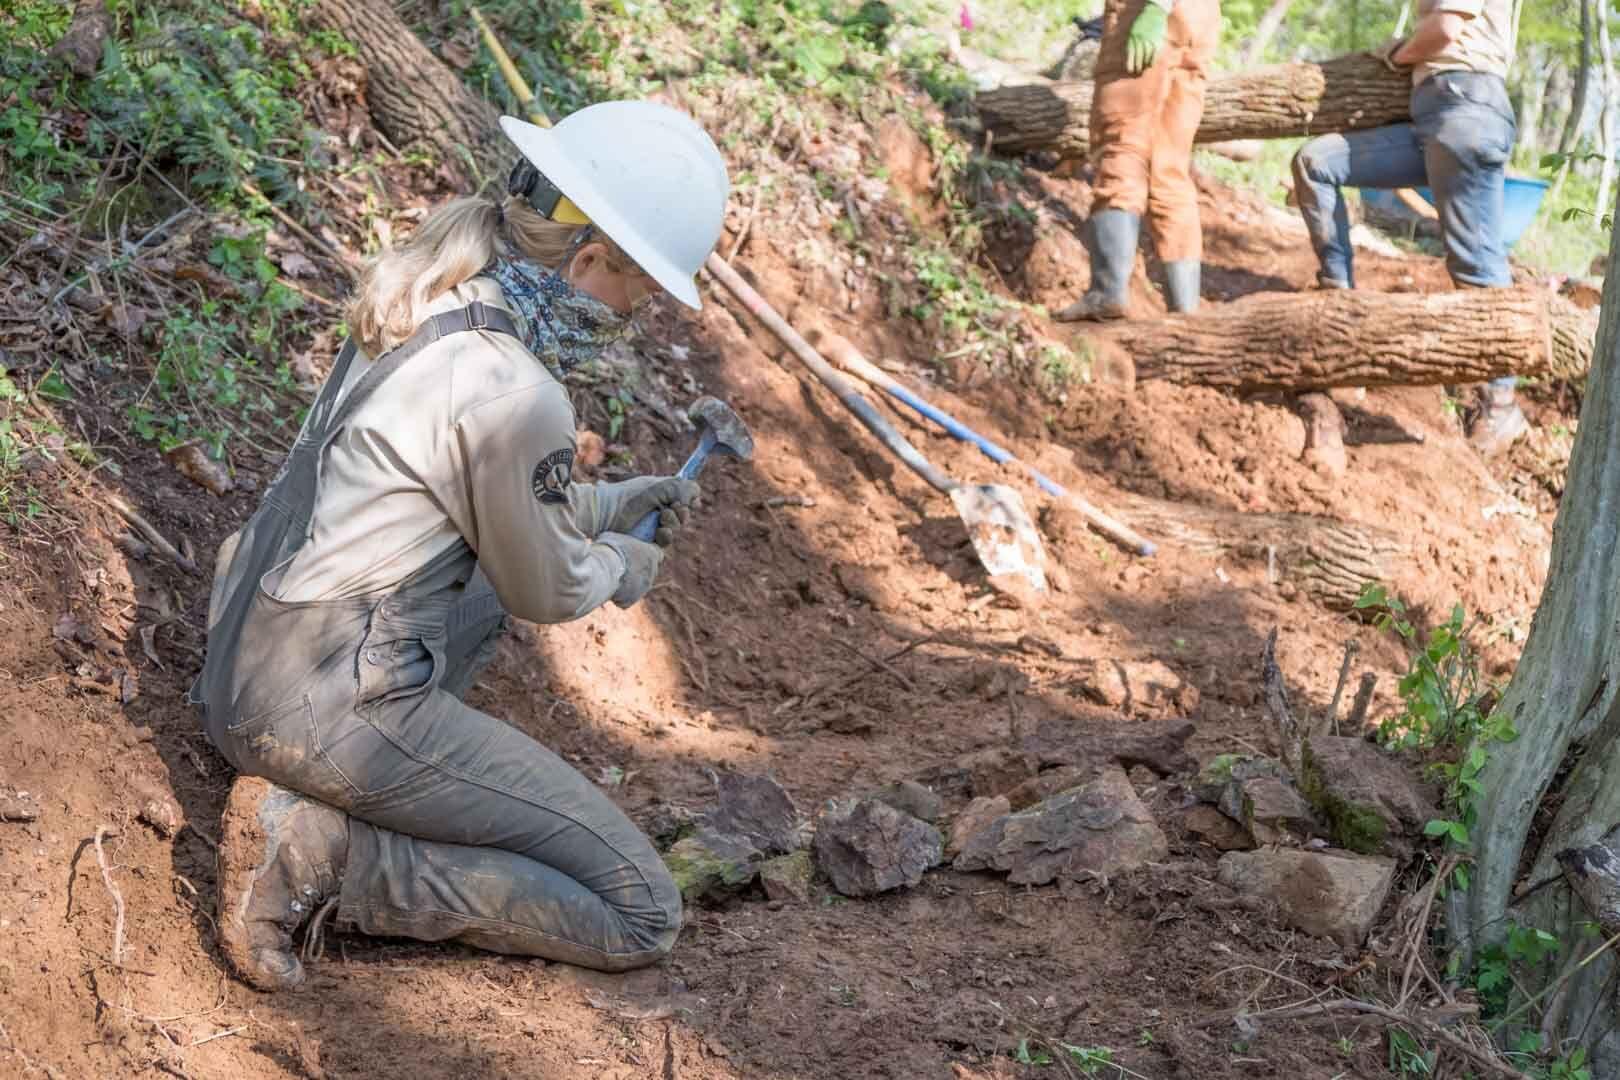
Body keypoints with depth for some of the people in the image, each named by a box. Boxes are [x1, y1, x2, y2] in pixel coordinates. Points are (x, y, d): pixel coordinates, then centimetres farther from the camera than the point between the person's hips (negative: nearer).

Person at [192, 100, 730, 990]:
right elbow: (546, 593, -7)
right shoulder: (514, 397, -23)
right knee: (641, 916, -2)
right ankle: (319, 857, -9)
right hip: (336, 711, -9)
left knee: (488, 584, 36)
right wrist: (622, 566, 15)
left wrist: (608, 505, 29)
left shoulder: (421, 306, 5)